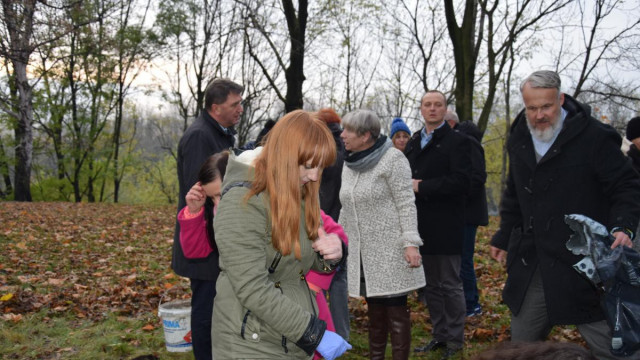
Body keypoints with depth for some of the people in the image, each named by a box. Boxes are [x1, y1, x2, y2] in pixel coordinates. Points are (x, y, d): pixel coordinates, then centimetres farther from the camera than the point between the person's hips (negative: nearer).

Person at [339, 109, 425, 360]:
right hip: (363, 252, 6)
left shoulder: (392, 158, -9)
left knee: (395, 308, 0)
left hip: (390, 250, -6)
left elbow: (406, 204, -13)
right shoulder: (350, 164, 12)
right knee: (374, 309, 13)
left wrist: (410, 243, -20)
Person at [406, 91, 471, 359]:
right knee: (430, 285, 14)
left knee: (450, 285, 3)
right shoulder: (413, 143, 15)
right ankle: (440, 336, 27)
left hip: (445, 226, -6)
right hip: (421, 226, 7)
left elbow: (461, 181, -18)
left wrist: (422, 187, -17)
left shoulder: (457, 141, -6)